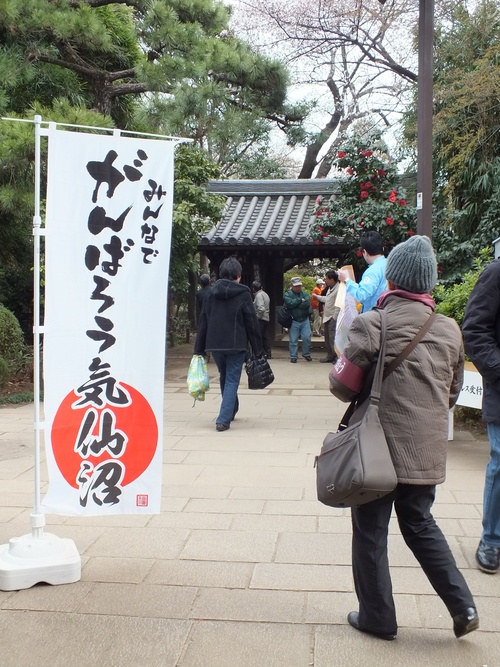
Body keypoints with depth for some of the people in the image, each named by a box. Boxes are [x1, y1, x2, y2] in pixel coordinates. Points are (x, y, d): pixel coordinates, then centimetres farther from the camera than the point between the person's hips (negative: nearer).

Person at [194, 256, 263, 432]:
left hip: (214, 344, 4)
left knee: (224, 378, 22)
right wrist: (258, 349, 0)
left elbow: (203, 322, 7)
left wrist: (199, 349, 9)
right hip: (236, 345, -4)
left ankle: (230, 411, 38)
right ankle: (223, 420, -9)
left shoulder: (212, 293, 6)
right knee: (232, 380, 1)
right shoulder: (242, 293, -6)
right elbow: (252, 323, -6)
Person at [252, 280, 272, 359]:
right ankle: (267, 354, 15)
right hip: (267, 318, 9)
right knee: (266, 337, 12)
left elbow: (261, 308, -24)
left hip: (261, 319, -9)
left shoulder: (259, 295, -14)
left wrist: (257, 317, -14)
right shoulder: (265, 294, 15)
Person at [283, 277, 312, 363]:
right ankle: (293, 357, 13)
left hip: (305, 320, 2)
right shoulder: (287, 294, -2)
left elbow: (307, 304, -11)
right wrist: (300, 300, -11)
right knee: (293, 340, 2)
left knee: (307, 338, 1)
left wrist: (295, 304, -13)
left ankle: (306, 354, 21)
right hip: (293, 321, -2)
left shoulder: (304, 293, 6)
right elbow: (290, 303, -22)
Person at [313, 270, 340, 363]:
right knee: (327, 338, 16)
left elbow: (338, 305, -22)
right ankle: (330, 356, 25)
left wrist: (334, 318, -22)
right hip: (327, 317, 10)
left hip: (333, 318, -10)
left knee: (333, 338, -11)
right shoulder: (330, 288, 15)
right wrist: (317, 297, 41)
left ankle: (337, 357, -5)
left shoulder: (338, 289, -18)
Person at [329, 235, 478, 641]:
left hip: (382, 448, -5)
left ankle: (378, 617, 22)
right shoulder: (450, 330, 3)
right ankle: (463, 606, 17)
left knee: (371, 532, 11)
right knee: (420, 524, 23)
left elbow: (343, 385, -10)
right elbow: (452, 393, 13)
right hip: (429, 450, 5)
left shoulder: (372, 324, -14)